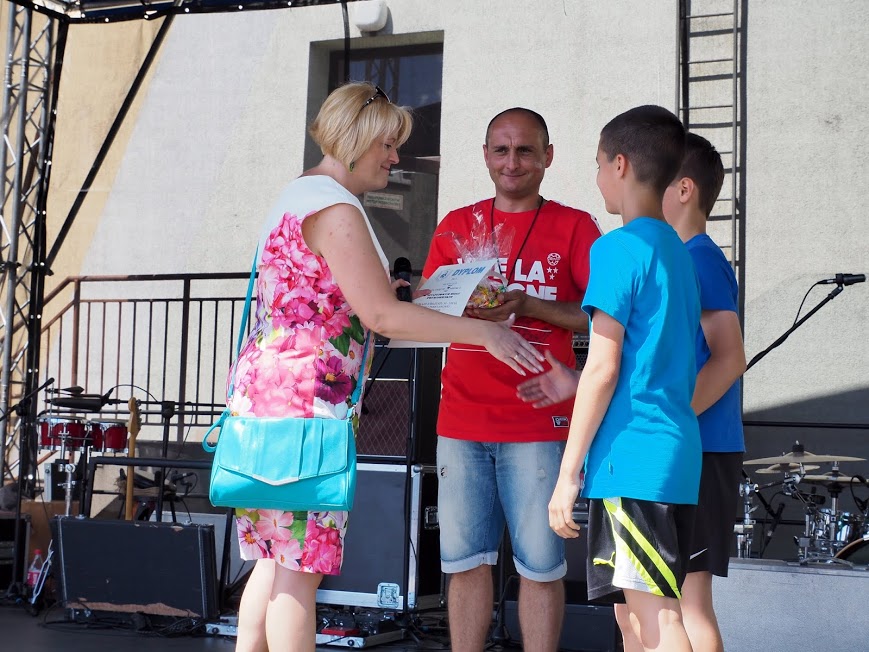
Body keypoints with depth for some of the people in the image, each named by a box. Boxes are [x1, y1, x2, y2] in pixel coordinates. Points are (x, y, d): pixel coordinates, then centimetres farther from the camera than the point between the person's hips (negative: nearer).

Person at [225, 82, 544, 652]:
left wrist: (411, 298, 19)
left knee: (277, 559, 13)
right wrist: (482, 331, -12)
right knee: (300, 566, -7)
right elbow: (381, 315, -17)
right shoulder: (335, 206, -12)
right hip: (304, 400, -10)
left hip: (267, 389, 10)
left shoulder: (300, 195, 21)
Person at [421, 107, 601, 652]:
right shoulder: (456, 226, 14)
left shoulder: (574, 227, 4)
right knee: (466, 562, 5)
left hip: (539, 422, -3)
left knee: (540, 565, -1)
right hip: (462, 418, 3)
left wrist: (526, 305, -14)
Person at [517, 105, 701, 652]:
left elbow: (605, 367, -14)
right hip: (674, 455, 9)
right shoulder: (678, 251, 17)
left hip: (632, 456, -9)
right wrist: (575, 384, 26)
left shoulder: (619, 247, -9)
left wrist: (569, 472, -11)